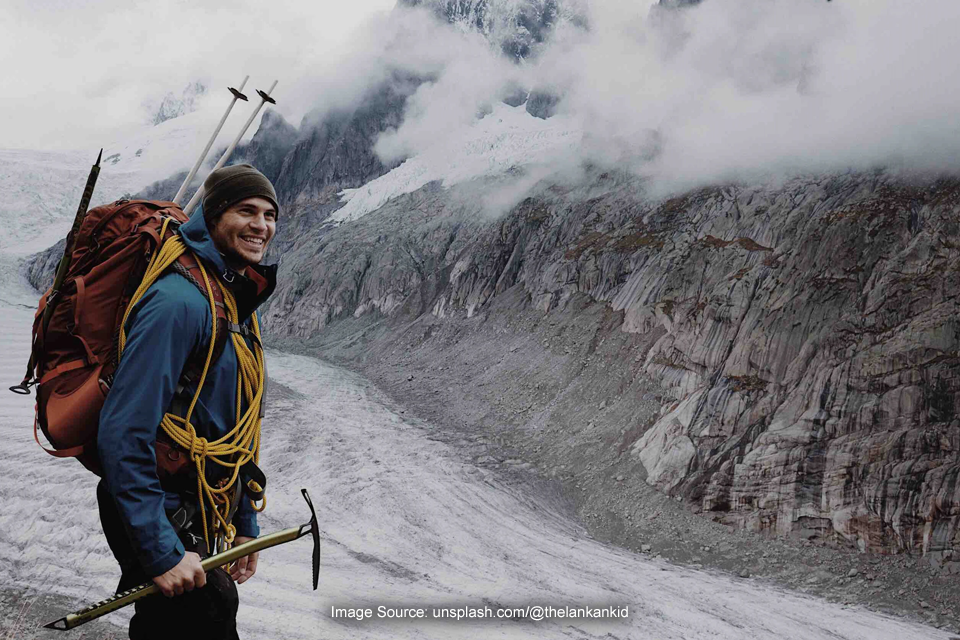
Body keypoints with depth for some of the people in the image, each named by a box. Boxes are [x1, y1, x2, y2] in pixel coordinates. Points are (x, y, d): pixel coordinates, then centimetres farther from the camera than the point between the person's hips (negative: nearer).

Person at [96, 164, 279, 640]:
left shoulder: (242, 306, 8)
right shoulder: (178, 301, -23)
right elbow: (122, 436, -27)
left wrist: (245, 524, 16)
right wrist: (162, 552, -26)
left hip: (200, 516, 9)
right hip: (162, 514, -9)